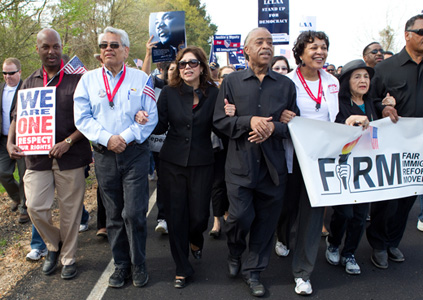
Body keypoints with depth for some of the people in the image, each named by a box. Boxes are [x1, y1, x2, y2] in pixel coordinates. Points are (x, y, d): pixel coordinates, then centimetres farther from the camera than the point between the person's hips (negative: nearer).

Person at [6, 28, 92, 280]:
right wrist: (11, 142, 0)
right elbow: (18, 117, 17)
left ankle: (69, 257, 25)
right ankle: (54, 245, 27)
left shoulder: (77, 79, -1)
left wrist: (68, 142, -15)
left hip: (71, 157, -3)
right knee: (35, 207, -2)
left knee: (70, 210, 5)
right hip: (37, 157, 3)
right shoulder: (29, 83, 13)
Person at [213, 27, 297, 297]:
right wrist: (249, 121, -16)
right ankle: (235, 253, 33)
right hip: (240, 163, -2)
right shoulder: (232, 82, 4)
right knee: (240, 216, -2)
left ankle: (254, 270, 29)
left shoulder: (286, 85, 8)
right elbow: (219, 120, -2)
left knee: (266, 220, 8)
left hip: (273, 165, 2)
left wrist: (273, 127, -14)